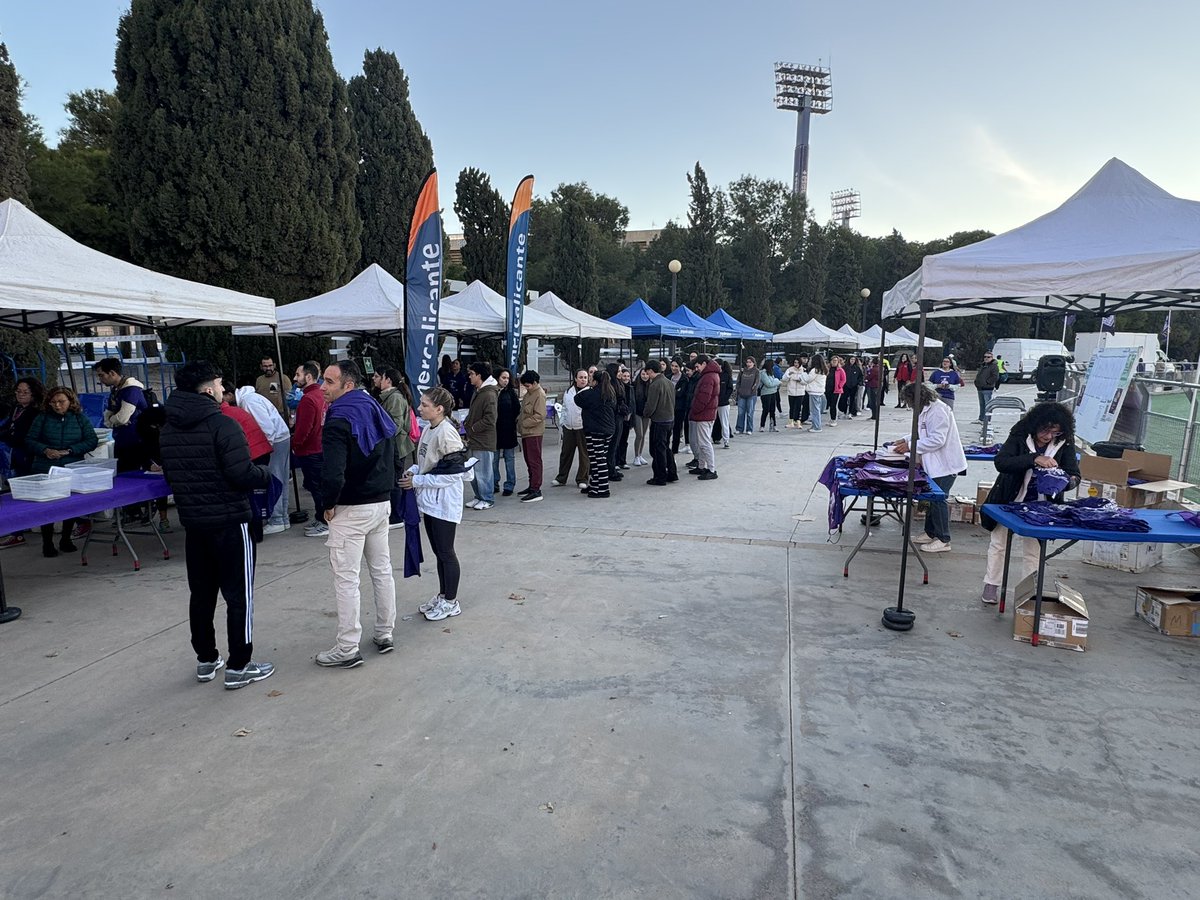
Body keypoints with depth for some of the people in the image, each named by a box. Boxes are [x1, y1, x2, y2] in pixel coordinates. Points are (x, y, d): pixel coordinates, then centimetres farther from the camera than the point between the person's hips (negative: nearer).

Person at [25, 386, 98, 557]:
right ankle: (47, 543, 11)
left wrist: (69, 451, -13)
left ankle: (66, 539, 24)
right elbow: (30, 441, 3)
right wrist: (45, 450, -16)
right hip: (45, 470, -1)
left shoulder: (80, 418, 3)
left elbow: (92, 441, -2)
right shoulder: (42, 418, 2)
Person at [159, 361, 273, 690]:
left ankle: (206, 659, 27)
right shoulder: (221, 424, -18)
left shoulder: (168, 429, 7)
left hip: (192, 522, 7)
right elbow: (242, 474, -23)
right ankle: (239, 667, 7)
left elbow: (170, 475, 16)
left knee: (201, 593, 16)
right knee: (238, 594, 1)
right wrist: (265, 474, -3)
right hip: (229, 521, -7)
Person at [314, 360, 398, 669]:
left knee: (346, 579, 1)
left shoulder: (339, 421, -19)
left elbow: (333, 474, -28)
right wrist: (386, 492, 15)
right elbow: (394, 458, 13)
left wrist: (328, 504, -11)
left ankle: (347, 649, 9)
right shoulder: (379, 413, 7)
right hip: (382, 504, 8)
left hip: (351, 510, -8)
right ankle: (384, 634, 27)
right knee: (382, 571, 16)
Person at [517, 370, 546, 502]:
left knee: (534, 461, -7)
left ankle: (536, 490, -5)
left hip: (534, 433, -9)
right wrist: (519, 423, 9)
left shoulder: (539, 395, -14)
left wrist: (523, 423, -16)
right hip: (526, 432, 9)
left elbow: (539, 416, -21)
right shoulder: (528, 393, 14)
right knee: (529, 461, 15)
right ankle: (532, 486, 25)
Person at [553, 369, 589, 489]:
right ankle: (561, 478, 23)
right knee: (565, 452, 11)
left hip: (583, 426, -4)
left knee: (584, 454, 3)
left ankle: (582, 479, 14)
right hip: (568, 427, 5)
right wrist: (563, 422, 13)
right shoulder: (568, 391, 11)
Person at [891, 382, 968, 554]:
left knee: (938, 500, -3)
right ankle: (930, 533, 30)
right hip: (934, 463, 10)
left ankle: (943, 540, 8)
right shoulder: (927, 409, 9)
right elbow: (922, 434, 19)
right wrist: (906, 440, 5)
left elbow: (937, 439, -26)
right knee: (932, 498, 17)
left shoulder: (937, 410, -22)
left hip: (945, 464, -10)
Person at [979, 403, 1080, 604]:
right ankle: (991, 587, 27)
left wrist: (1070, 481, -37)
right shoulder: (1020, 436, -20)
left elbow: (1075, 474, -12)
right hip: (1009, 500, -1)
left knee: (1034, 550, 9)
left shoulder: (1064, 443, -12)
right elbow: (1000, 462, -33)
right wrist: (1034, 459, -44)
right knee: (998, 543, 12)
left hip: (1040, 505, 2)